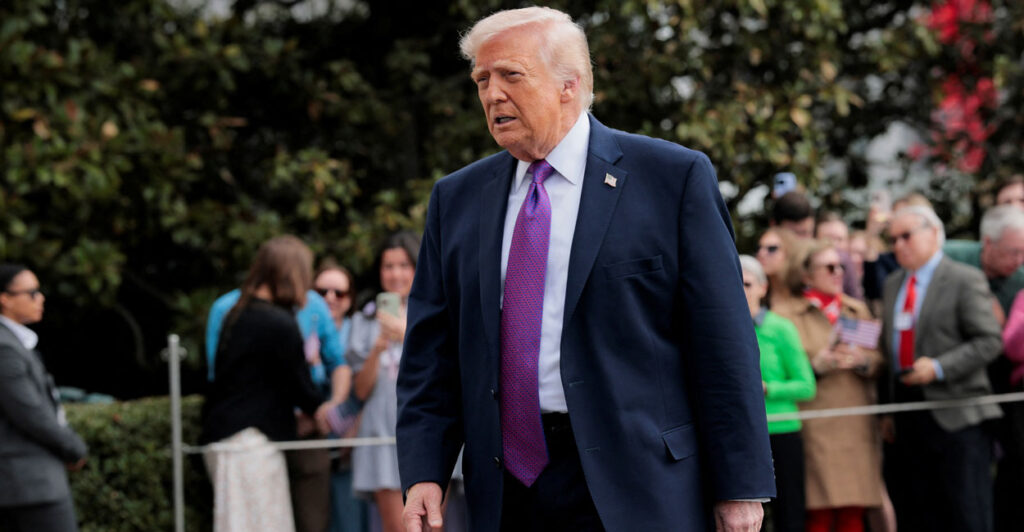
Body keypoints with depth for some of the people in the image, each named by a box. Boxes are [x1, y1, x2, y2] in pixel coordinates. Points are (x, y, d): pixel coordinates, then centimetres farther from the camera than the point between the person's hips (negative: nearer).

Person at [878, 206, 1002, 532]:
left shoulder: (965, 281, -4)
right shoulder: (893, 285, 17)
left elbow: (990, 341, -10)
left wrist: (939, 367, -19)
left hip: (956, 416, -6)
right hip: (907, 416, 6)